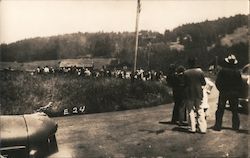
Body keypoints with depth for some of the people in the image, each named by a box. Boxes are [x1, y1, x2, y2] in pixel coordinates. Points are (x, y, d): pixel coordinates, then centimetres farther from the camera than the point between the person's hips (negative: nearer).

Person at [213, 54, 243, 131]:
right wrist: (237, 92, 12)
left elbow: (217, 82, -10)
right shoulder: (237, 72, -4)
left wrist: (220, 90, 5)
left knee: (220, 110, 5)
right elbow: (241, 84, 0)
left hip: (223, 93, -2)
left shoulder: (222, 71, -11)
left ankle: (218, 126, 4)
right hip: (234, 94, 2)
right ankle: (236, 126, 17)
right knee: (234, 110, 13)